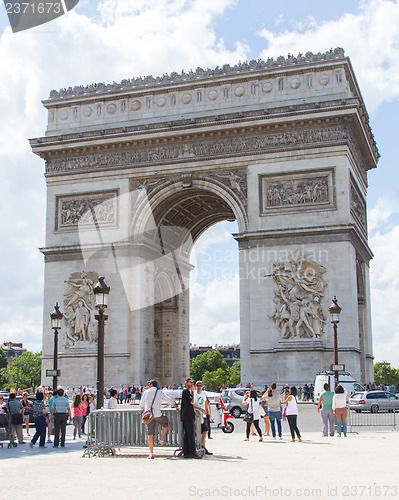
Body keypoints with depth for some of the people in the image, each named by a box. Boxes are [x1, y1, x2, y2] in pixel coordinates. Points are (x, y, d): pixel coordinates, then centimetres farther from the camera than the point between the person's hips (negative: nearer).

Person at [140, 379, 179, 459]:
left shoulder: (146, 392, 10)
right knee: (165, 425, 28)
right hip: (157, 414, -1)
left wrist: (142, 408, 42)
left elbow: (142, 403, 21)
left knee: (150, 434, 3)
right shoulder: (160, 392, 7)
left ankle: (151, 453, 2)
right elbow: (170, 400, 8)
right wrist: (176, 407, 24)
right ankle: (161, 441, 19)